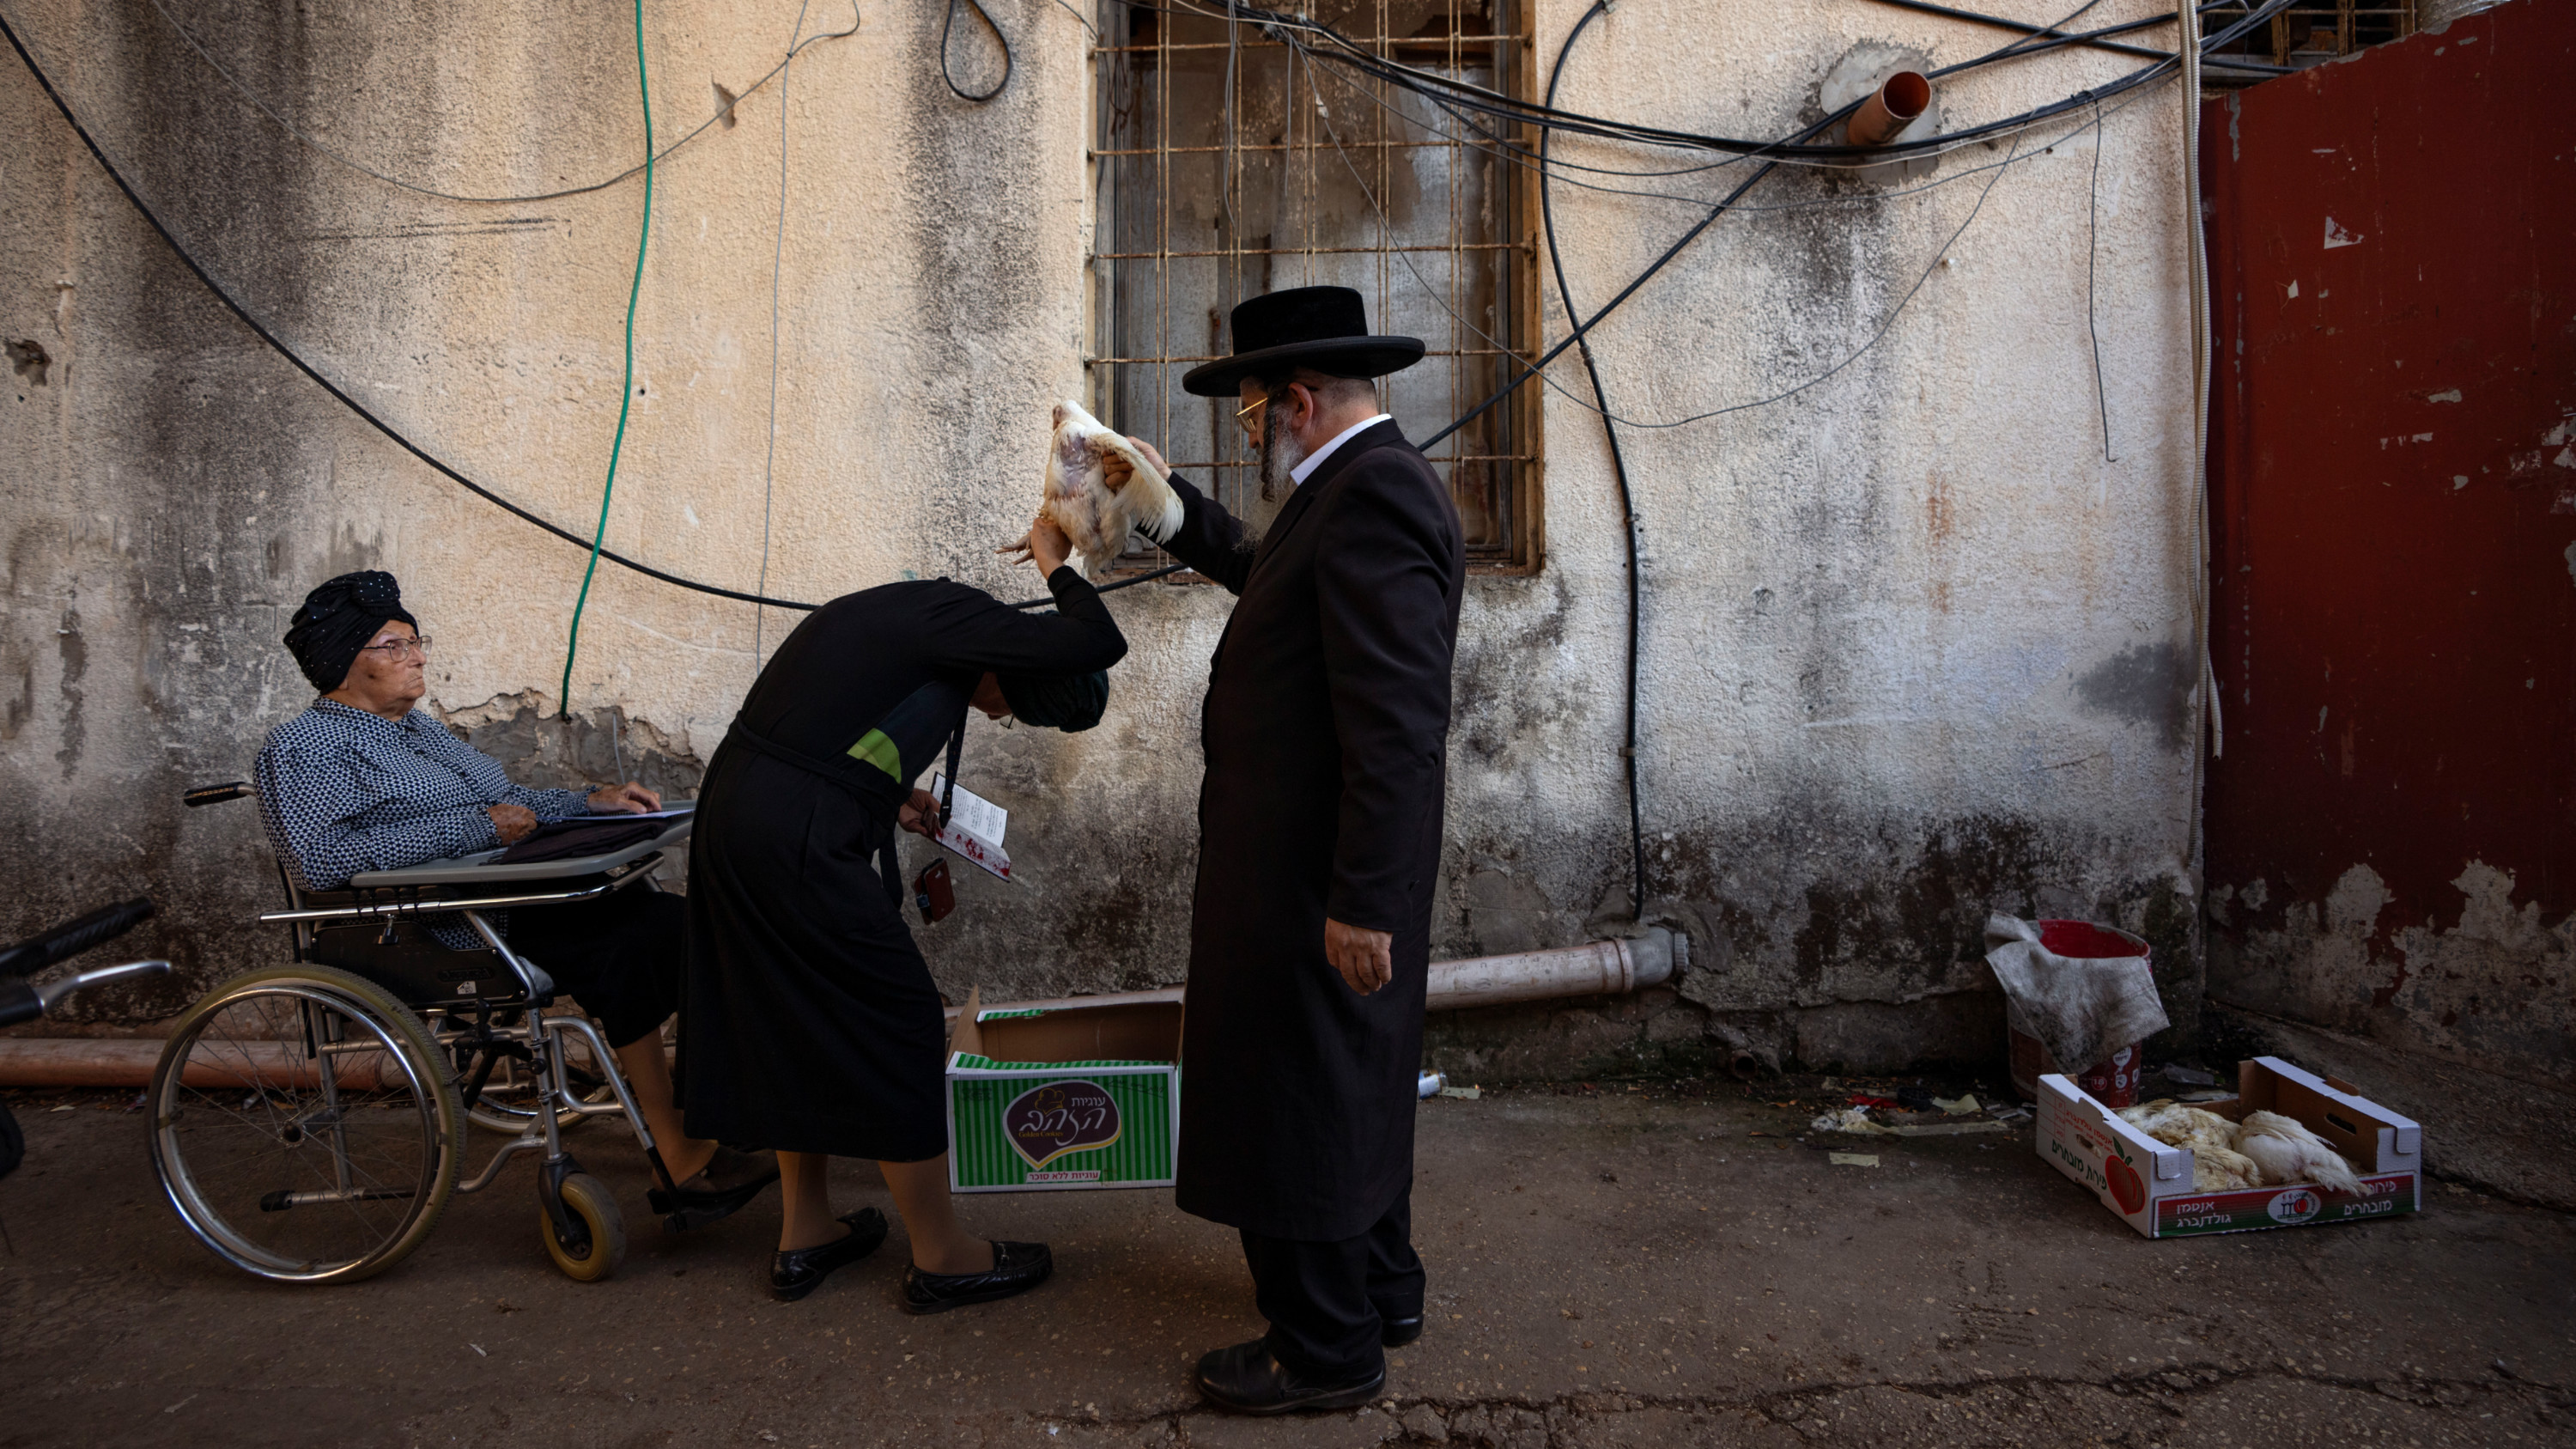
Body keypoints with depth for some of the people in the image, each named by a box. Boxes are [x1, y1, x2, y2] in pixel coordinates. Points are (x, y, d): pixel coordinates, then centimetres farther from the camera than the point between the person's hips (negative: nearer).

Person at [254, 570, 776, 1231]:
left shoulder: (417, 726, 26)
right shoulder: (301, 747, -1)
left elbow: (503, 801, 29)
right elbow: (322, 858, -18)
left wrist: (591, 802, 11)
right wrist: (474, 827, -21)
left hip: (518, 895, 8)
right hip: (446, 934, -8)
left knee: (673, 920, -15)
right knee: (626, 952, -26)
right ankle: (683, 1161, -20)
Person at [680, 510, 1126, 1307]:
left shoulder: (904, 612, 16)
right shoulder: (957, 617, -12)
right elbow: (1098, 644, -19)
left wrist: (886, 800, 16)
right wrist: (1056, 562, -2)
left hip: (734, 819, 10)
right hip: (799, 845, -10)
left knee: (796, 1023, 20)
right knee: (896, 1025, 2)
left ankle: (805, 1232, 34)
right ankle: (940, 1257, 15)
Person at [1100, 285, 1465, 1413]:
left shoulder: (1373, 494, -22)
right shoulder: (1363, 484, 12)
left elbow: (1397, 725, -28)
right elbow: (1273, 578, 30)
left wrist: (1364, 901, -28)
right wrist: (1169, 507, 25)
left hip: (1319, 879, -11)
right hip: (1330, 866, 11)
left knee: (1296, 1095, 3)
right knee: (1346, 1083, 22)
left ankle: (1325, 1352, 19)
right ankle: (1378, 1290, 39)